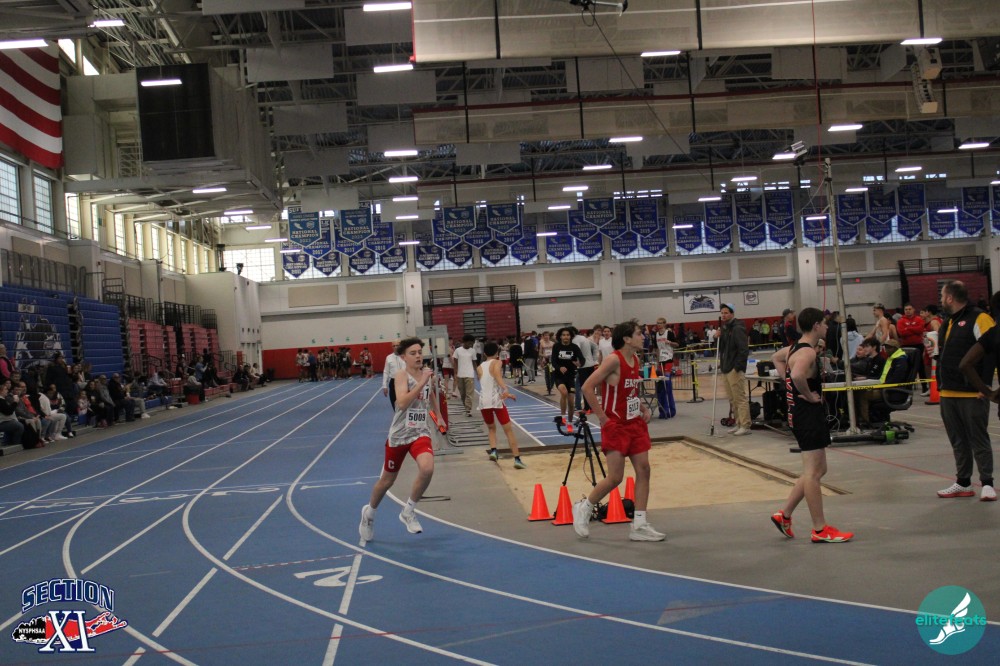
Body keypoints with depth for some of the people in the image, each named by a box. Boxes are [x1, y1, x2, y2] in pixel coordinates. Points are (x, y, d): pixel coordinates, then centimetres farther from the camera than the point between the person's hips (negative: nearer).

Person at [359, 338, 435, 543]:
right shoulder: (402, 375, -13)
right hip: (399, 434, -3)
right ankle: (370, 512, 42)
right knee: (387, 480, 12)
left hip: (420, 433, 3)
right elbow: (402, 403, -29)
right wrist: (421, 383, -31)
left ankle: (409, 511, -4)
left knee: (427, 468, -26)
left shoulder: (427, 373, 3)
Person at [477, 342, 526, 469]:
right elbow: (497, 375, -21)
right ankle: (517, 459, -5)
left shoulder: (479, 368, 16)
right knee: (508, 430, 1)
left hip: (483, 401, 4)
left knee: (491, 428, 25)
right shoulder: (496, 363, 1)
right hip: (496, 400, -4)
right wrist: (505, 389, -35)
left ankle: (493, 450, 2)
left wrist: (503, 393, 30)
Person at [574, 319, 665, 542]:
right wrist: (602, 417, -19)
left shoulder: (636, 360, 8)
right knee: (615, 477, -6)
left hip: (635, 423, 8)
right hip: (616, 426, -8)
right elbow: (588, 387, -20)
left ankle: (639, 525, 7)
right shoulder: (614, 360, -17)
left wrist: (644, 408, 8)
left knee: (643, 470, 2)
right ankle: (584, 508, 17)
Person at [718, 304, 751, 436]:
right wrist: (719, 337, 2)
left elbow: (744, 349, -19)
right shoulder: (724, 328, 16)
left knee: (740, 398, -7)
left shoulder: (737, 328, -13)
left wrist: (738, 366, -20)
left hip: (735, 370, -10)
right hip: (726, 369, 10)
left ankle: (745, 426, -6)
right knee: (733, 400, 13)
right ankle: (739, 424, 20)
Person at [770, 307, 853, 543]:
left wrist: (788, 381, 20)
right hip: (809, 415, -10)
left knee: (816, 470, 18)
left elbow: (776, 358, 31)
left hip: (799, 414, 10)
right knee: (813, 472, -4)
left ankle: (785, 515, 21)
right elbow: (797, 375, -39)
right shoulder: (808, 352, -19)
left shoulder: (794, 348, 11)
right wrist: (809, 395, -22)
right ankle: (820, 530, 2)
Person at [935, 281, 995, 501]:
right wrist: (941, 384, 19)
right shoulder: (949, 322, 16)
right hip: (949, 394, 9)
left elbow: (991, 352, -16)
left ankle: (987, 483, 3)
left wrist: (984, 385, -18)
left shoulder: (978, 319, -11)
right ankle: (963, 483, 18)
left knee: (978, 440, -3)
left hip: (972, 395, -9)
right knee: (958, 441, 12)